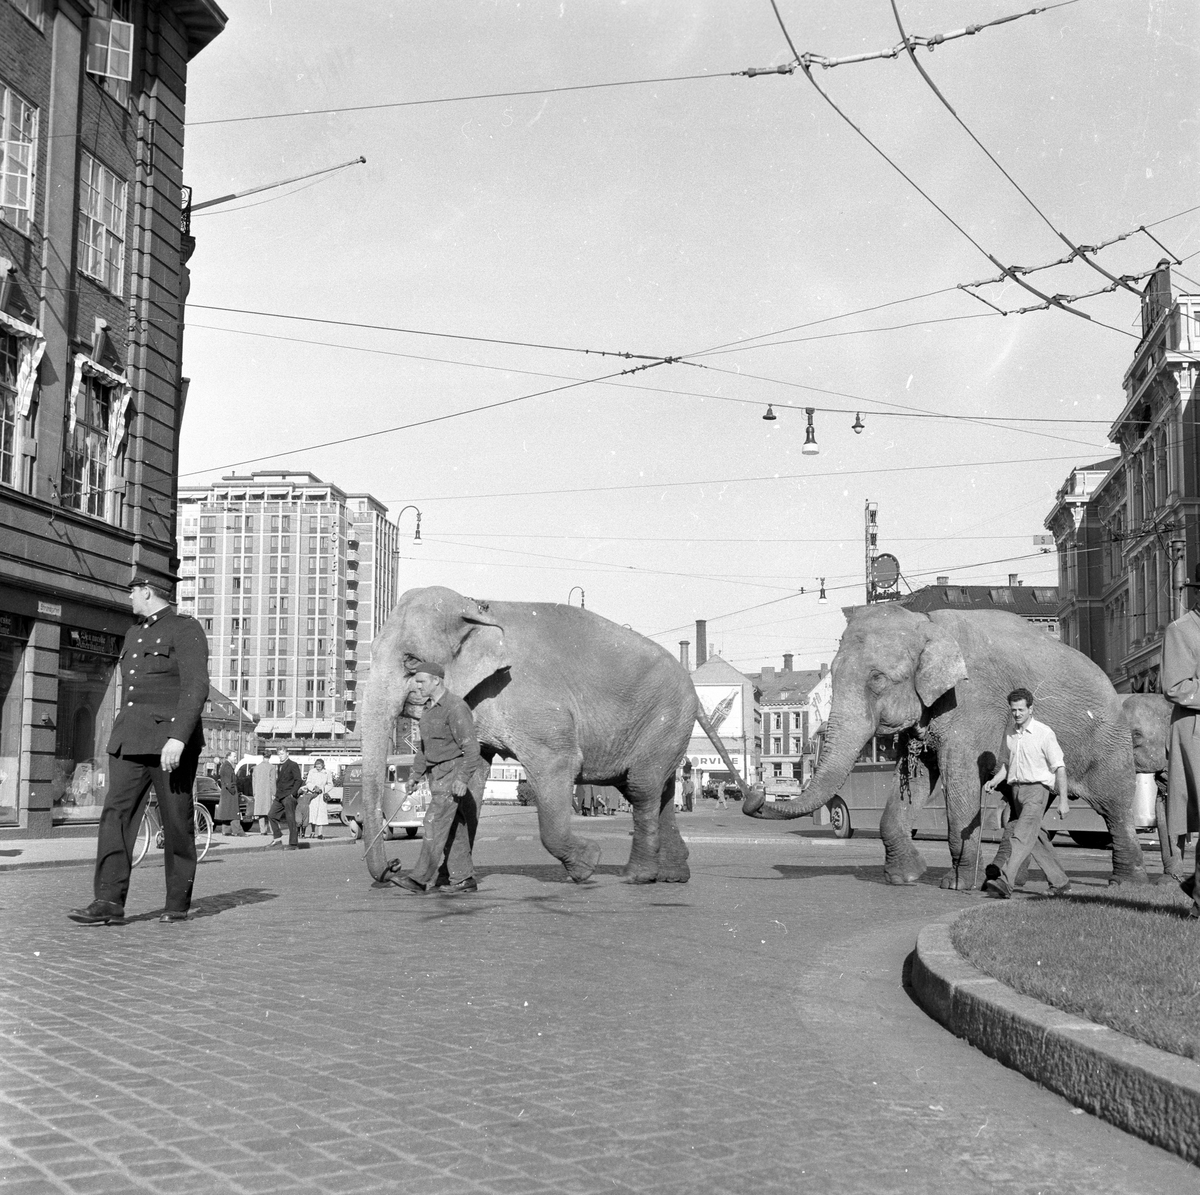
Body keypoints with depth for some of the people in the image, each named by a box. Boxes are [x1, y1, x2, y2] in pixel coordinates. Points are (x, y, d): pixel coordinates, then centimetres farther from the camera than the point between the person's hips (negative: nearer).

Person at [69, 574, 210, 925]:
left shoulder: (186, 630, -6)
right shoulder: (134, 634, 20)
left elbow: (196, 688, -17)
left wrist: (178, 738, -26)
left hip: (171, 742, -7)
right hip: (130, 742, 7)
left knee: (177, 823, 2)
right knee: (116, 814, -7)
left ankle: (178, 902, 13)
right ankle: (109, 903, -12)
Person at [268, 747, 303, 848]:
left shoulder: (293, 765, -6)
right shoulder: (280, 766, 18)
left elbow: (298, 781, -12)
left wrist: (292, 793, -18)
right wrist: (276, 794, 14)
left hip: (288, 796, -8)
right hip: (279, 797, 8)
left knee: (291, 820, -6)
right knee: (271, 815, 4)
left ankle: (293, 843, -3)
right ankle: (277, 838, 12)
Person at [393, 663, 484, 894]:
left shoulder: (455, 707, -15)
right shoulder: (429, 709, 15)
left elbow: (471, 747, -20)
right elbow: (426, 747, 25)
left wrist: (462, 778, -26)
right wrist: (415, 774, 21)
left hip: (455, 771, -9)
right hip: (438, 774, 9)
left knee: (436, 823, -13)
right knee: (452, 827, 7)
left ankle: (420, 879, -16)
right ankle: (463, 879, 11)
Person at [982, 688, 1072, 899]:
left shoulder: (1044, 733, -7)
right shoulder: (1009, 734, 11)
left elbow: (1059, 768, -7)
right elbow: (1005, 763, 21)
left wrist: (1063, 800, -11)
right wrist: (994, 781, 1)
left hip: (1037, 788, -7)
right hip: (1016, 789, 7)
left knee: (1022, 836, -18)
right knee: (1036, 838, 10)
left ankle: (1005, 881, -30)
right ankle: (1060, 882, 22)